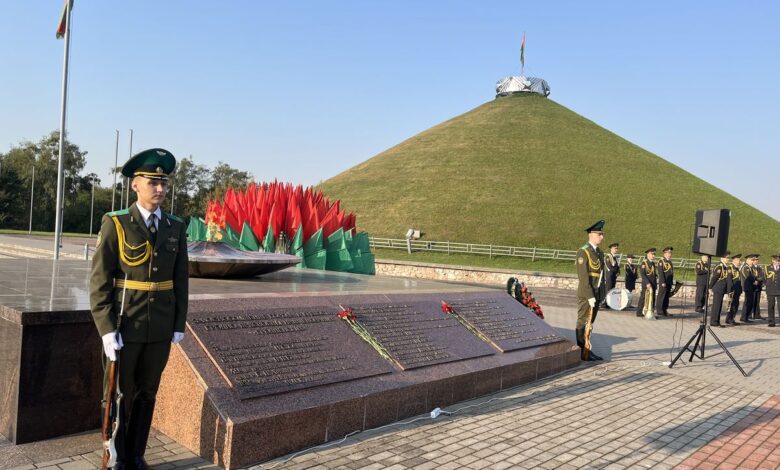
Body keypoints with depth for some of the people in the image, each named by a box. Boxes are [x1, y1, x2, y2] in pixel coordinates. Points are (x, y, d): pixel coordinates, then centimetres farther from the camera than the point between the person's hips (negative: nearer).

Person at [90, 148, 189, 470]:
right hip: (123, 327, -3)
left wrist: (179, 324, 3)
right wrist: (107, 330, -15)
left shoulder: (176, 228, 3)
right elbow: (100, 282, -10)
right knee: (120, 396, 9)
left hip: (160, 328, 4)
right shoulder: (115, 224, -8)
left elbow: (180, 280, 6)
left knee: (146, 394, 14)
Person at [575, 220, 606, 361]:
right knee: (584, 324, -2)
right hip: (586, 295, -8)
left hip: (597, 294, 8)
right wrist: (590, 296, -19)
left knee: (589, 323, 13)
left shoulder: (599, 252, 15)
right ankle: (584, 352, 4)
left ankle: (587, 350, 20)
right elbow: (583, 276, -16)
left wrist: (602, 293, 10)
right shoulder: (583, 252, -11)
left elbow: (601, 274, 16)